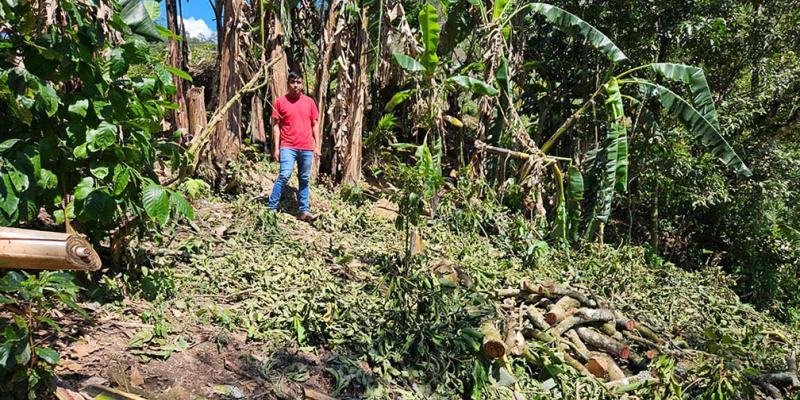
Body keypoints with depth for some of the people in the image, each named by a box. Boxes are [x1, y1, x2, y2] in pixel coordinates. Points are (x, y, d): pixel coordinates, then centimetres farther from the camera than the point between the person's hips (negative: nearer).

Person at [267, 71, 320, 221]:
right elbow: (276, 125, 2)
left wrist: (316, 146, 7)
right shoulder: (280, 101, 3)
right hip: (288, 147, -3)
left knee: (304, 180, 6)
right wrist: (276, 147, -4)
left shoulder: (309, 102, 9)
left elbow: (314, 125, 13)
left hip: (307, 148, 3)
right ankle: (271, 208, -7)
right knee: (284, 176, -14)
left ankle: (304, 211, 12)